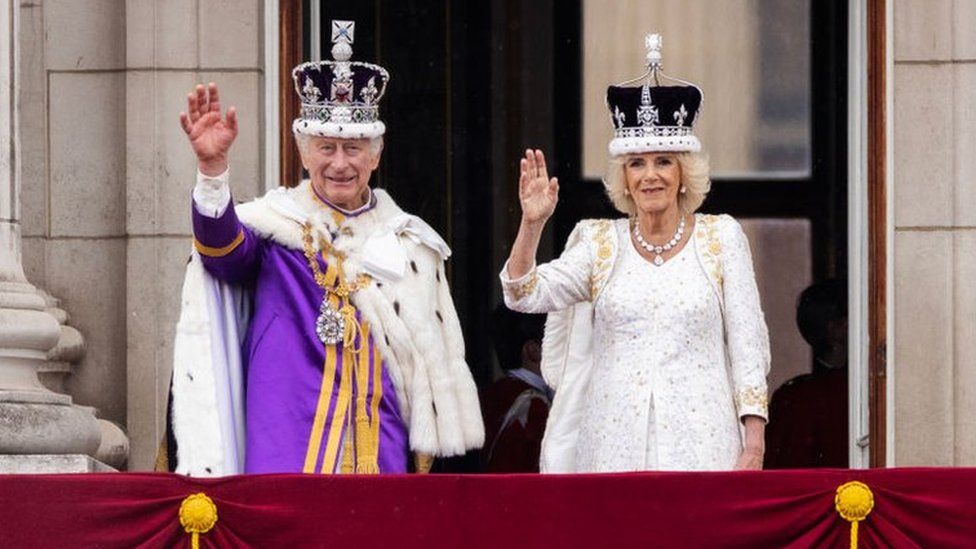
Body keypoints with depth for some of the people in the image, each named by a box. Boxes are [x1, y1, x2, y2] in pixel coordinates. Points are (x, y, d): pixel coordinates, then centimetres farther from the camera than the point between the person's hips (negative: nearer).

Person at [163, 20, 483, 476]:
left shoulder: (408, 242, 14)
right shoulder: (273, 225, 4)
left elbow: (436, 358, 18)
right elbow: (223, 246, -19)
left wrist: (428, 452, 14)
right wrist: (212, 166, -37)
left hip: (381, 452, 3)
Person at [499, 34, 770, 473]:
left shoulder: (721, 237, 7)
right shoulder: (600, 243, 10)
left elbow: (747, 342, 4)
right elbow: (524, 295, 0)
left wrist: (754, 442, -3)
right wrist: (532, 224, -15)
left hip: (699, 441, -1)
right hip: (615, 444, 1)